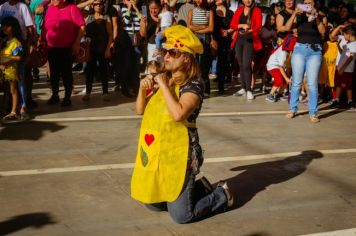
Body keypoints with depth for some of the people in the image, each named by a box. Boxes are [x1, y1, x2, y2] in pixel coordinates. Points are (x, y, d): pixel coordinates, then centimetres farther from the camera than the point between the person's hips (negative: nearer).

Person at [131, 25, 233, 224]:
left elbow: (178, 114, -32)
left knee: (181, 215, -5)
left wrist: (164, 86, -22)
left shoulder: (193, 85, -15)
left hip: (178, 154, -8)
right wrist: (143, 89, -7)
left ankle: (221, 194, 19)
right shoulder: (163, 79, 7)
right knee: (153, 203, 18)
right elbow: (141, 110, 11)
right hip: (154, 152, 8)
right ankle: (194, 189, 35)